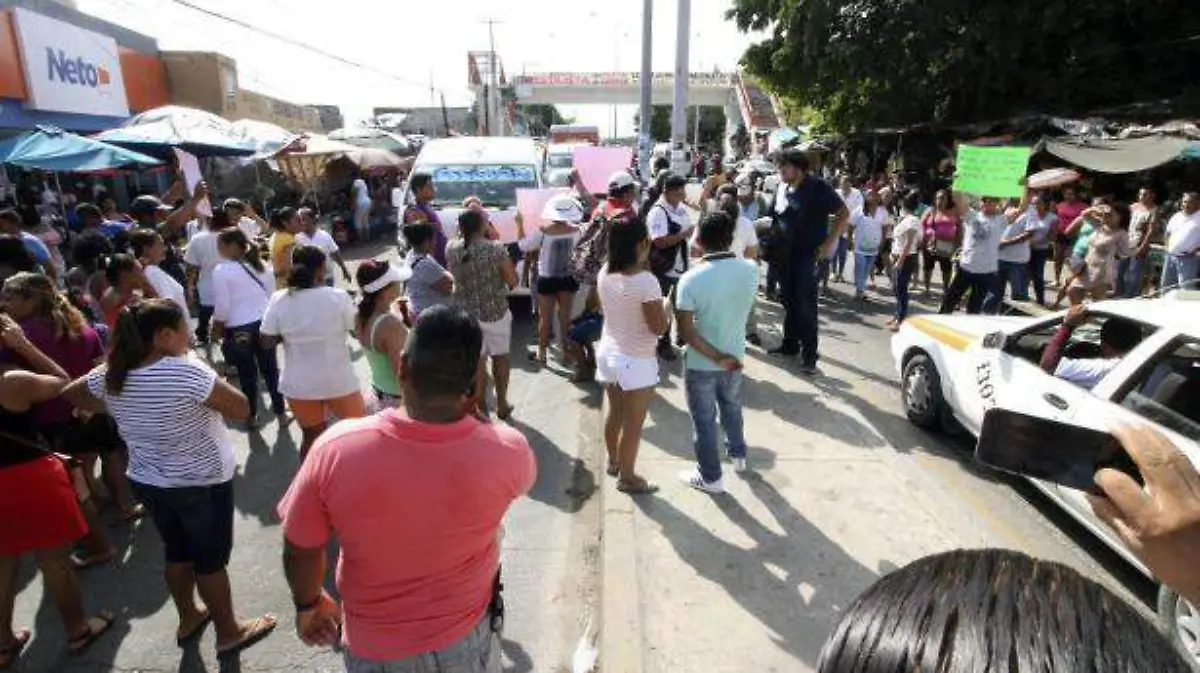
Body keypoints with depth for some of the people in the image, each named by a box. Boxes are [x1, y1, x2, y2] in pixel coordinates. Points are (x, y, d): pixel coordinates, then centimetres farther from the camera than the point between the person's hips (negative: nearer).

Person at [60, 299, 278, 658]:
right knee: (211, 559, 8)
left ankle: (188, 619, 42)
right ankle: (229, 633, 24)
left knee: (177, 551, 24)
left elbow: (70, 393, 15)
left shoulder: (110, 376, -5)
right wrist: (210, 394, -4)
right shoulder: (188, 372, -26)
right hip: (202, 484, -6)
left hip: (147, 482, 7)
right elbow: (242, 408, -20)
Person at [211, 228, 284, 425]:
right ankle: (279, 410, 24)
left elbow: (222, 308, -12)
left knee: (247, 373, 8)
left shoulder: (222, 270, -12)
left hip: (239, 328, -5)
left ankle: (252, 416, 22)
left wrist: (216, 330, 1)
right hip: (265, 324, 5)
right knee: (270, 368, 15)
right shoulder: (261, 266, 6)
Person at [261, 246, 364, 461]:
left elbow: (267, 342, -4)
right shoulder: (338, 297, -15)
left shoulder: (278, 300, -8)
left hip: (299, 385, 3)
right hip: (338, 381, -2)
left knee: (312, 437, 18)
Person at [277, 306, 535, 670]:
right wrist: (468, 406, -6)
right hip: (466, 638, 0)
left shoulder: (336, 448, -28)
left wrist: (308, 604, 8)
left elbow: (300, 550, -12)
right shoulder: (508, 451, -28)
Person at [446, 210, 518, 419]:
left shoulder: (451, 249, -8)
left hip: (465, 314, 2)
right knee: (500, 357, 17)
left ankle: (481, 408, 21)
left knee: (476, 361, 12)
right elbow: (513, 282, -9)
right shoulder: (496, 250, -17)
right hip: (496, 313, -2)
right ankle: (501, 405, 29)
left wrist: (463, 232, 9)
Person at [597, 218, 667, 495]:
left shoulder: (605, 274, -4)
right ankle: (627, 478, 24)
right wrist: (665, 305, -2)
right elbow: (658, 327, -19)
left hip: (608, 352, 7)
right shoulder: (646, 281, -25)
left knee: (614, 412, 24)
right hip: (636, 361, -7)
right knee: (633, 423, 9)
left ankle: (613, 461, 43)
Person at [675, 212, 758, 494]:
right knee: (732, 406, 29)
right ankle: (738, 455, 50)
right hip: (735, 356, 4)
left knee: (704, 419, 14)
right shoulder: (751, 269, -13)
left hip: (700, 363, -4)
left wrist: (717, 357, -19)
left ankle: (710, 477, 30)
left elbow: (686, 331, -23)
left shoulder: (691, 278, -24)